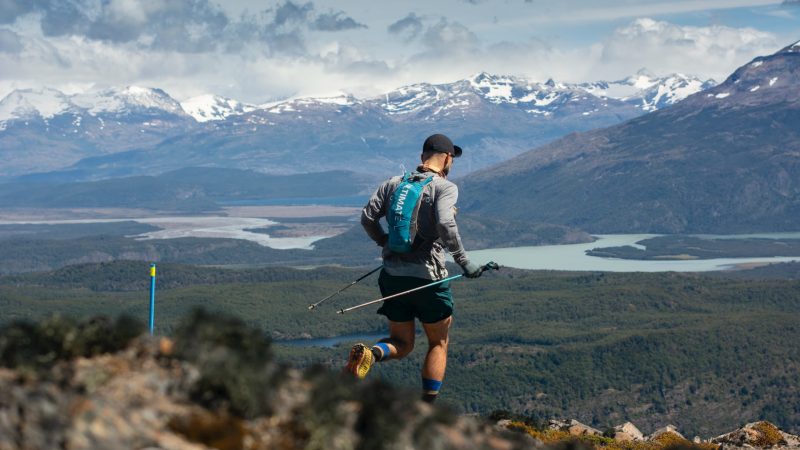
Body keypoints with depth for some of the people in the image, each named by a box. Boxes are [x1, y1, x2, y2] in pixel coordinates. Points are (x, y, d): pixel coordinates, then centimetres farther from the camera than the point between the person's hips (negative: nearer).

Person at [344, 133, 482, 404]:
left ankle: (370, 353, -18)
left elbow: (368, 217, 5)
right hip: (428, 276, -5)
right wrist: (463, 262, -15)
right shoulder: (445, 187, -7)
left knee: (402, 345, 16)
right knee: (438, 344, 14)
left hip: (393, 276, 5)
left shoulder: (393, 184, 9)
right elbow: (445, 225, -23)